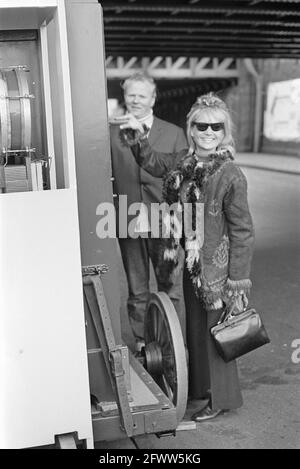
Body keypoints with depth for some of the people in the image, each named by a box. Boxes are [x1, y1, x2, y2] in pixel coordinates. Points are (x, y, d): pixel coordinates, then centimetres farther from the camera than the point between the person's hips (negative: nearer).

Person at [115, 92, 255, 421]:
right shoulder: (183, 161, 0)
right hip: (191, 263, 7)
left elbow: (242, 232, -15)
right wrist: (140, 137, 2)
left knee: (215, 331, 7)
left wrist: (238, 281, -15)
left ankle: (221, 398, 28)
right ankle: (199, 387, 40)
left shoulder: (230, 174, -18)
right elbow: (152, 164, 20)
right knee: (195, 328, 19)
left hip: (217, 268, -6)